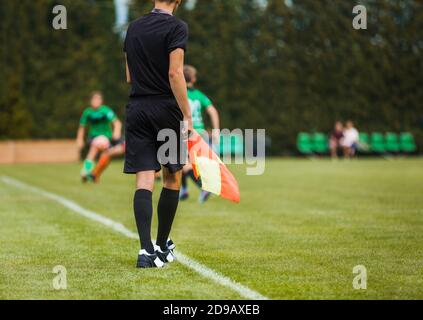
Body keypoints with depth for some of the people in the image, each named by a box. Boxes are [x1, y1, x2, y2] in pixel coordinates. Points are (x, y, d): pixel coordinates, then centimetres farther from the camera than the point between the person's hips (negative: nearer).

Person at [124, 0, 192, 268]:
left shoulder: (134, 28, 11)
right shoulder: (176, 27, -7)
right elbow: (175, 73, -16)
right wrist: (187, 115, -14)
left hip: (137, 108, 4)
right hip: (166, 108, -4)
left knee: (144, 180, -2)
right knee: (173, 178, 12)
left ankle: (146, 250, -14)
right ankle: (162, 247, 18)